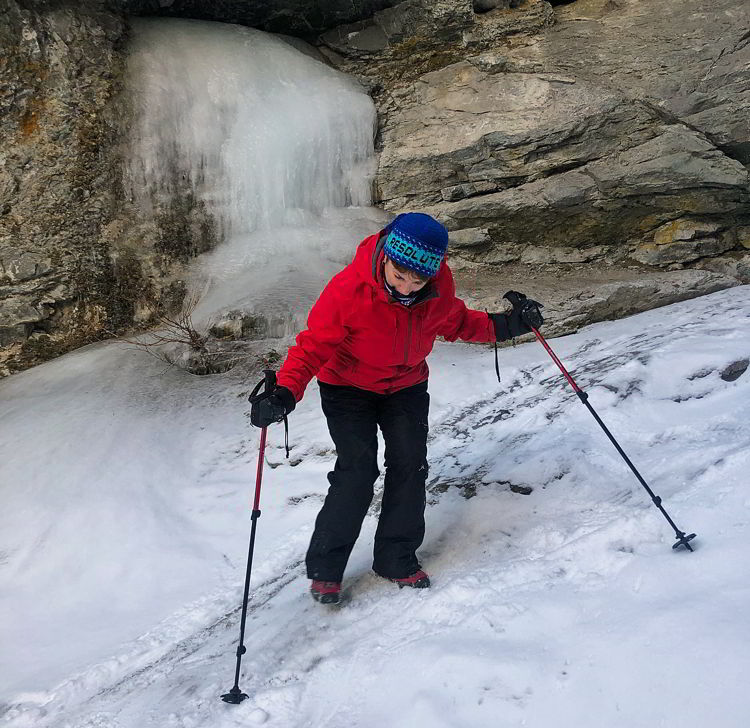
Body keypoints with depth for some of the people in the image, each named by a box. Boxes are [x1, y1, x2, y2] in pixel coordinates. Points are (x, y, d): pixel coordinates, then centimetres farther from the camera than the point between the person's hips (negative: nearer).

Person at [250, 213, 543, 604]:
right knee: (357, 472, -12)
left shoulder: (440, 287, -16)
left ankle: (396, 558, 17)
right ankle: (324, 568, 4)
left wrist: (501, 326, -6)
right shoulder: (349, 289, -31)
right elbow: (314, 344, -26)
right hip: (348, 387, -4)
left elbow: (454, 321, 6)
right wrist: (285, 391, -40)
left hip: (407, 386, 4)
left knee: (410, 466, -2)